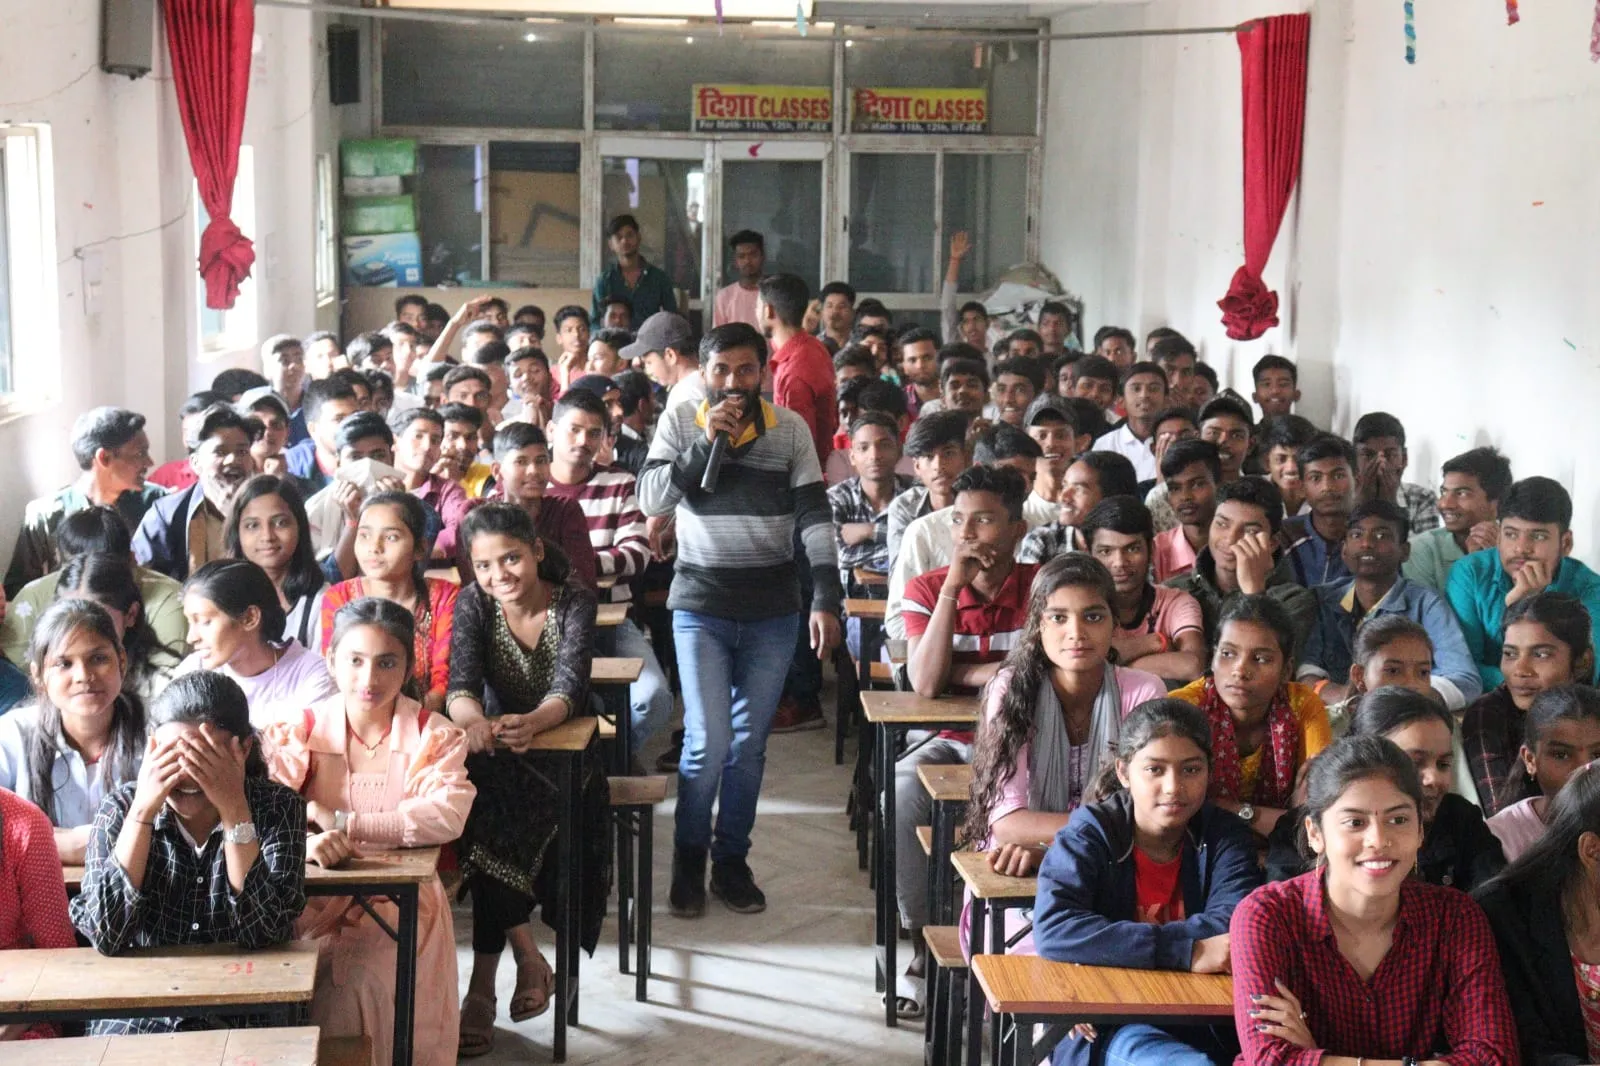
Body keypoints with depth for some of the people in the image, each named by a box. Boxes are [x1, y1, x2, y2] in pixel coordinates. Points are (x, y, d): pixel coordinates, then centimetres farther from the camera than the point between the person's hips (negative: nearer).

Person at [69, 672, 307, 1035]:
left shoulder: (278, 807, -5)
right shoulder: (120, 809, -3)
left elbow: (265, 933, -16)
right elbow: (106, 936, -14)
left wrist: (234, 810, -22)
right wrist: (143, 810, -19)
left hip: (247, 1020, 1)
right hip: (140, 1017, -1)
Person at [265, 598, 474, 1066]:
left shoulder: (435, 736, 1)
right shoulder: (299, 732, 3)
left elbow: (447, 816, -18)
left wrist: (340, 822, -20)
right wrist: (307, 842, -35)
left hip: (401, 908, -1)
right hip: (314, 904, 1)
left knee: (359, 986, -26)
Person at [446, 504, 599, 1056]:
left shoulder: (574, 601, -10)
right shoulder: (473, 602, -4)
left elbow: (570, 688, -22)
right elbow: (461, 684, -17)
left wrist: (531, 722, -45)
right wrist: (471, 718, -42)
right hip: (497, 754, 2)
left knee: (491, 812, -32)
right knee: (482, 793, -33)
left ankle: (482, 985, -25)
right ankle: (527, 958, -26)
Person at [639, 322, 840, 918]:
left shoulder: (790, 428, 1)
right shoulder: (680, 422, 0)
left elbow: (814, 517, -3)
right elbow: (651, 500, -9)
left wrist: (826, 599, -11)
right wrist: (705, 441, -19)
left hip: (773, 610, 2)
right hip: (701, 607, -1)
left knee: (749, 745, 9)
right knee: (708, 744, -7)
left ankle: (732, 862, 23)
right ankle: (689, 862, 13)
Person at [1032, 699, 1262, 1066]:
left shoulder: (1224, 834, 4)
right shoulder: (1090, 832, -3)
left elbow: (1235, 925, -14)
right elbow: (1052, 930, -21)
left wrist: (1105, 945, -23)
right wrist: (1186, 952, -25)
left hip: (1204, 1019, 3)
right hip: (1107, 1031, -2)